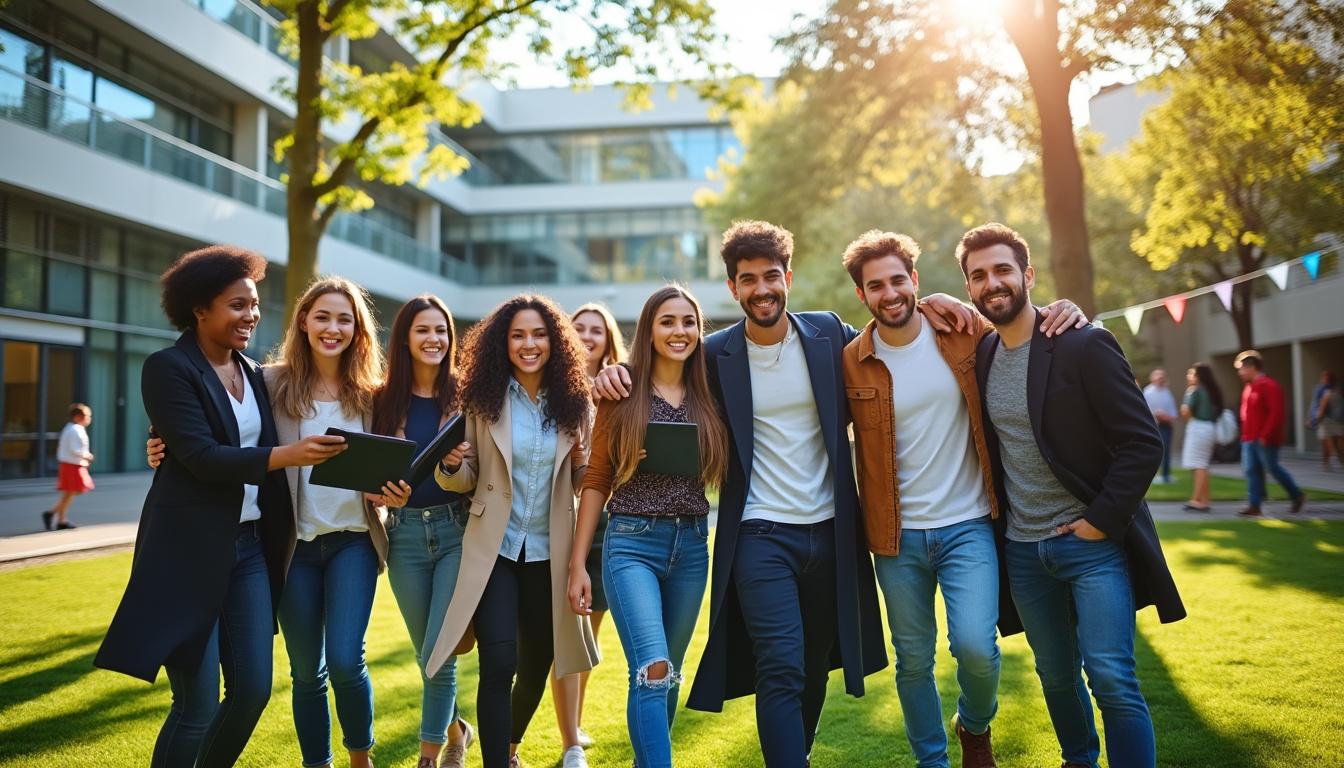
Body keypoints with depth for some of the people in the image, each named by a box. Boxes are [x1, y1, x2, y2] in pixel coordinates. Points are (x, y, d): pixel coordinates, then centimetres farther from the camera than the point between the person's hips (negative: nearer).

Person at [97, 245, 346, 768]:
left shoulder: (253, 374, 13)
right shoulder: (168, 368, -9)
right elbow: (200, 456, -19)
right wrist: (287, 455, -30)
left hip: (251, 547, 7)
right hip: (190, 551, -6)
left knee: (253, 690, 8)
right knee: (197, 705, -2)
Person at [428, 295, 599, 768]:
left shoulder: (573, 402, -1)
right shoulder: (483, 400, -5)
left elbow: (583, 482, 6)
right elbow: (466, 480, -3)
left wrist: (587, 465, -16)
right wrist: (450, 465, -24)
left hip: (548, 552, 3)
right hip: (494, 549, -2)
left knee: (537, 664, 16)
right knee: (498, 665, -15)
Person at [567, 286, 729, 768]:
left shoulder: (708, 397, 6)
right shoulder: (623, 394, -2)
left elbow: (722, 474, 14)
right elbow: (596, 480, 0)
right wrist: (578, 563, -3)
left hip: (692, 545, 4)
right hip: (632, 543, -3)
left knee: (667, 670, 14)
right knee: (652, 669, -17)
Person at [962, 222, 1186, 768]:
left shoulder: (1085, 346, -11)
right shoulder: (980, 354, 5)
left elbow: (1143, 444, -13)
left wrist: (1102, 521, -15)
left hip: (1092, 541, -5)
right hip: (1022, 549, 5)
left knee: (1111, 679, -11)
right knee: (1056, 676, 16)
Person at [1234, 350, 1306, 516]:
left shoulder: (1269, 386, -15)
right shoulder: (1248, 386, 13)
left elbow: (1276, 414, -21)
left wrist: (1265, 436, -22)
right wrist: (1245, 434, 14)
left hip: (1264, 440, -8)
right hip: (1249, 439, 8)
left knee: (1273, 468, 3)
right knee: (1251, 470, 3)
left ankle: (1297, 496, 22)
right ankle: (1254, 506, 4)